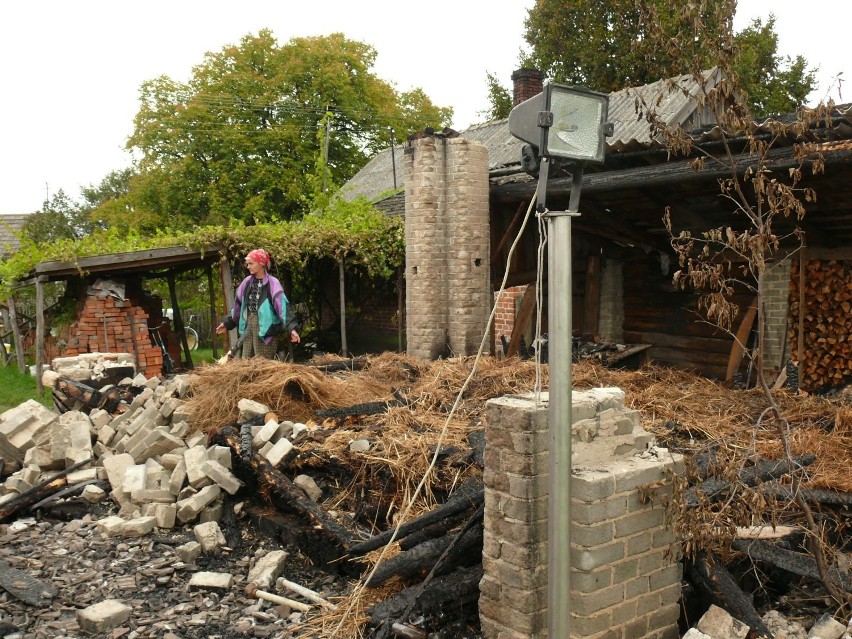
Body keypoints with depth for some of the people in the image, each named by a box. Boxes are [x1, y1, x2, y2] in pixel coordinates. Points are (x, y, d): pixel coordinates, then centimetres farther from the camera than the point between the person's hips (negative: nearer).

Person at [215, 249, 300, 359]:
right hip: (248, 325, 7)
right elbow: (237, 304, 20)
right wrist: (227, 323, 23)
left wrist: (291, 327, -29)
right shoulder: (247, 282, 10)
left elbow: (282, 306, -19)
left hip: (265, 327, -6)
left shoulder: (272, 283, -10)